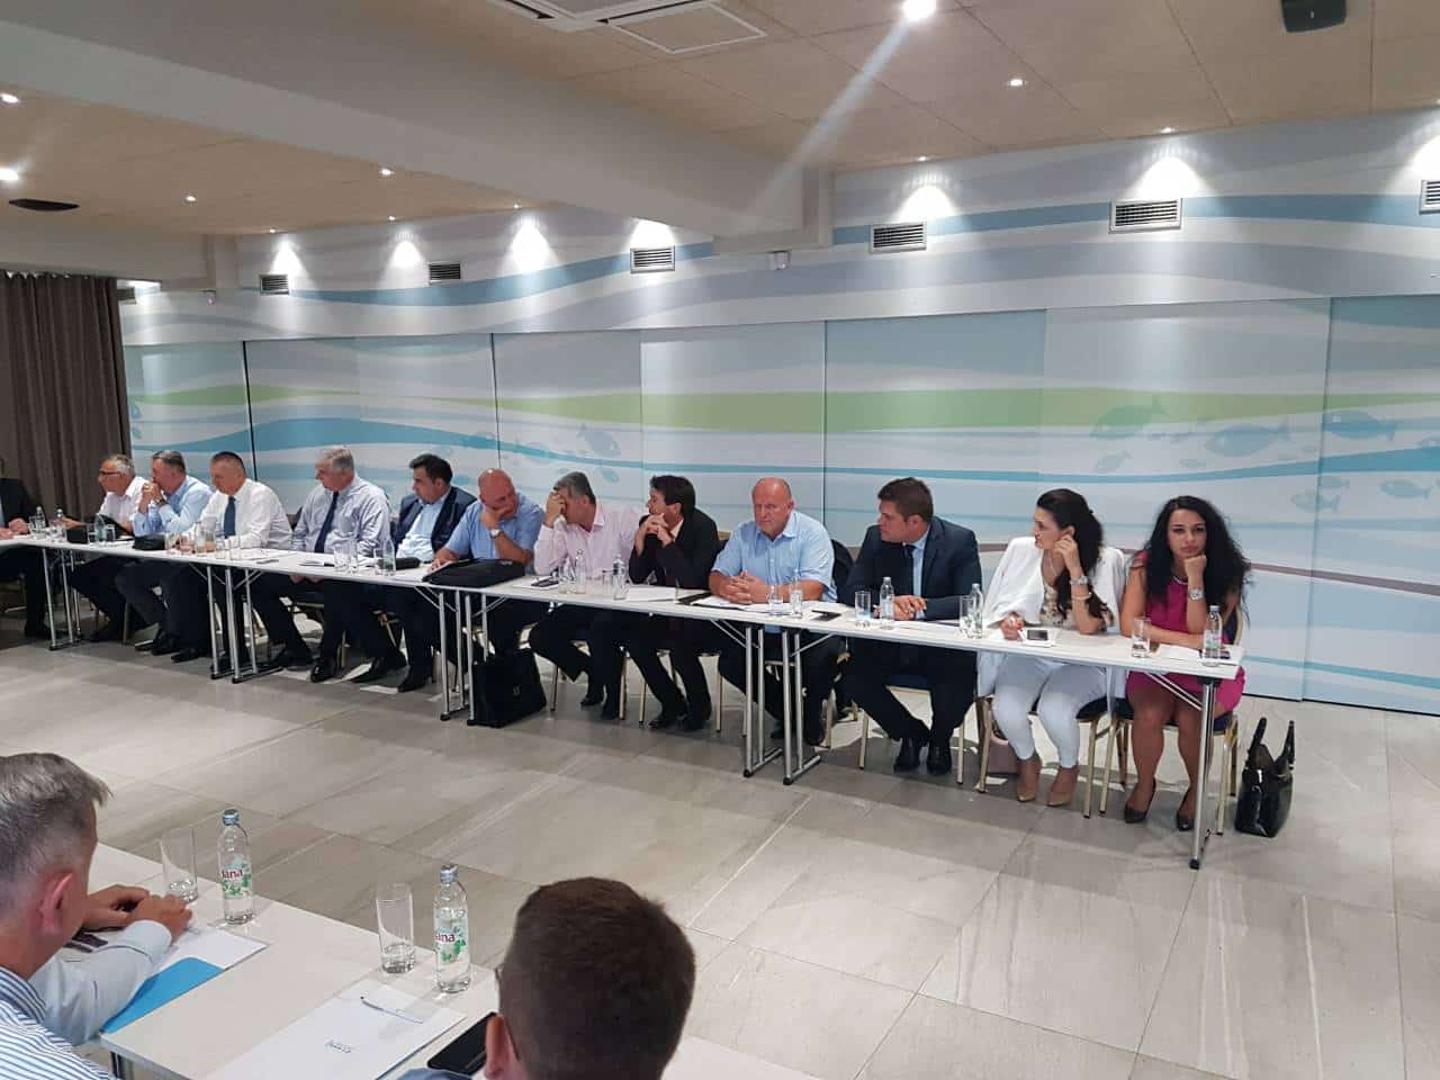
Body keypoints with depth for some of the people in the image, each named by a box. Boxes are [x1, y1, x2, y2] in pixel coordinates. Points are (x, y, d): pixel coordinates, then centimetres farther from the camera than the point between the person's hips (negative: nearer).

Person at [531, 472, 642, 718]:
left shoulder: (624, 518, -6)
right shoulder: (563, 528, 6)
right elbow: (543, 568, -7)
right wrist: (549, 520, -9)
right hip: (581, 604, 5)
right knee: (539, 637, -10)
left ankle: (612, 687, -1)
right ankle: (593, 672, 13)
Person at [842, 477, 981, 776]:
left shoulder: (960, 541, -12)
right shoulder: (876, 537, -3)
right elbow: (852, 591, -5)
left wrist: (919, 607, -32)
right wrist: (890, 603, -25)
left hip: (943, 647, -3)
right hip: (891, 643, 3)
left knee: (958, 685, -29)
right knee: (854, 676, -21)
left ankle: (939, 738, 9)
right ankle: (910, 733, 8)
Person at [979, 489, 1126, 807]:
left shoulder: (1105, 560, -11)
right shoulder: (1020, 549, -3)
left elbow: (1088, 627, -18)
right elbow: (1000, 606, 5)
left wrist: (1075, 568, -24)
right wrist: (1008, 620, -19)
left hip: (1080, 663, -2)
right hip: (1028, 654, 3)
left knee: (1053, 710, -31)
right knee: (1006, 707, -27)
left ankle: (1069, 766, 6)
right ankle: (1028, 761, 10)